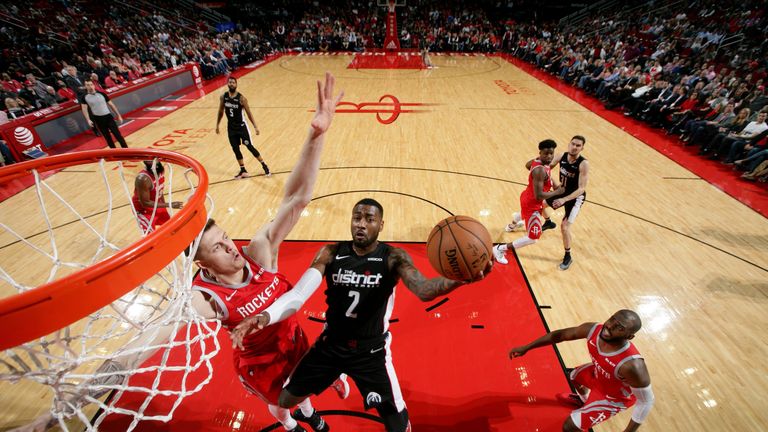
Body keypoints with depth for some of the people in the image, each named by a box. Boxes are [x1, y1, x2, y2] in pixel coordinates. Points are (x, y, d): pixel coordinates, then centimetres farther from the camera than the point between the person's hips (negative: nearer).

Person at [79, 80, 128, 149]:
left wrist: (118, 115, 5)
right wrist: (88, 120, -17)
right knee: (107, 137, 9)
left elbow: (111, 104, 7)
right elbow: (84, 109, -4)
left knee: (118, 135, -3)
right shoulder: (84, 97, -1)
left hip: (108, 117, 0)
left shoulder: (101, 94, 2)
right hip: (98, 120, 0)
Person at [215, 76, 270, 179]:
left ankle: (264, 166, 11)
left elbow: (248, 113, -10)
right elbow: (220, 111, 11)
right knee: (235, 149, 7)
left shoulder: (241, 98, -14)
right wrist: (217, 125, 15)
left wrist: (255, 126, -14)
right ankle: (243, 171, 19)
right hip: (231, 128, 4)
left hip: (241, 126, -4)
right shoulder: (223, 97, -1)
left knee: (250, 147, -3)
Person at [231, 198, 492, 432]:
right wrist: (265, 317, -35)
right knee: (286, 399, 20)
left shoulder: (393, 258, -18)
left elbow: (423, 290, -34)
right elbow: (299, 294, -16)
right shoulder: (331, 254, -11)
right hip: (330, 344, 3)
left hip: (372, 351, -2)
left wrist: (459, 279, -55)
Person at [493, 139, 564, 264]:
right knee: (533, 238, -4)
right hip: (531, 204, -10)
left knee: (524, 214, 44)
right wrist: (557, 192, -21)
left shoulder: (537, 160, -7)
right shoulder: (540, 170, -35)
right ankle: (500, 249, 2)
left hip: (527, 197, 10)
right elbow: (538, 195, -38)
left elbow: (528, 165, 19)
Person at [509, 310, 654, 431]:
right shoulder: (593, 330, -28)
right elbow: (560, 335, -14)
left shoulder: (631, 365, -44)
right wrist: (526, 348, -13)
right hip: (598, 373, 6)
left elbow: (646, 400, -26)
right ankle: (583, 400, 67)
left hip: (614, 398, -6)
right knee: (575, 376, 34)